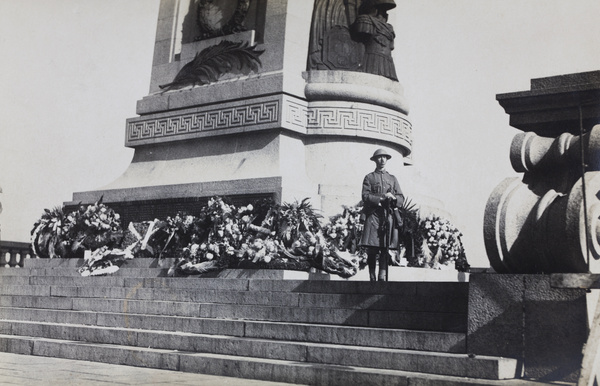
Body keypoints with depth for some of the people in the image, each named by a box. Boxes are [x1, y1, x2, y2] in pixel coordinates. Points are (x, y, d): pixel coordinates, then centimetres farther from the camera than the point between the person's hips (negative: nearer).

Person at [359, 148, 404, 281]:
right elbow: (365, 196, -2)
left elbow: (401, 198, 14)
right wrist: (381, 198, -13)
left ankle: (383, 278, -8)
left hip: (388, 216, 3)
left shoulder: (393, 179, 21)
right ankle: (372, 278, -2)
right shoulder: (369, 178, 11)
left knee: (385, 249, -5)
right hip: (373, 215, -2)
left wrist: (393, 198, -8)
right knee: (372, 249, -7)